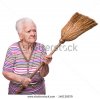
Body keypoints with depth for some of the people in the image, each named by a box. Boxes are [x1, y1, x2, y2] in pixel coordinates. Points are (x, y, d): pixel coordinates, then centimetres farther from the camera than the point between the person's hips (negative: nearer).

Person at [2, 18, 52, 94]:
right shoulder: (13, 49, -15)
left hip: (38, 91, 2)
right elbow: (6, 72, -11)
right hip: (17, 90, -1)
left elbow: (43, 74, -12)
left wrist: (45, 64, -33)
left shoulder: (41, 48, -9)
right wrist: (21, 79, -26)